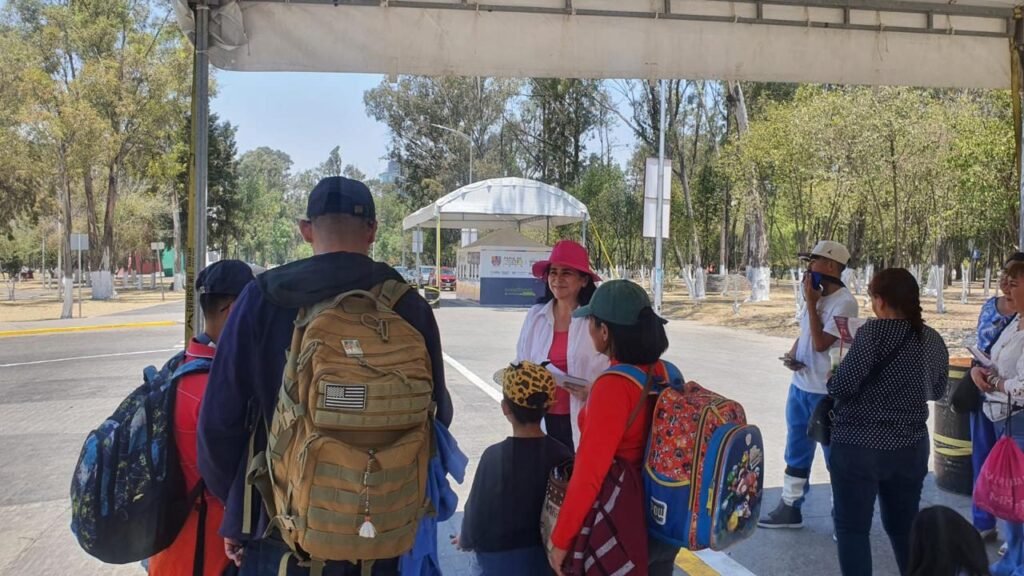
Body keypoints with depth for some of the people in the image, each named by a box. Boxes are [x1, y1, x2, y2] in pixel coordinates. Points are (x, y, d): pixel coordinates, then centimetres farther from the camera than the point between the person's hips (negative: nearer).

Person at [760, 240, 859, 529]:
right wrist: (791, 354, 0)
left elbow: (820, 343, -22)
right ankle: (789, 507, 28)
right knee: (796, 450, 17)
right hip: (799, 386, 9)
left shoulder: (844, 302, -16)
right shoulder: (818, 297, 10)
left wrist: (810, 303, -17)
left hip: (827, 393, -9)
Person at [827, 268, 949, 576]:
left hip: (859, 447, -6)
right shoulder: (934, 340, 4)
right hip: (911, 447, 7)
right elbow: (936, 391, 17)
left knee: (852, 528, 5)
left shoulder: (875, 332, -16)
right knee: (905, 527, 21)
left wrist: (831, 379, 1)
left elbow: (842, 386, -19)